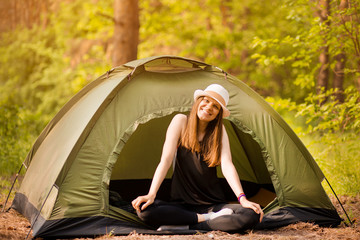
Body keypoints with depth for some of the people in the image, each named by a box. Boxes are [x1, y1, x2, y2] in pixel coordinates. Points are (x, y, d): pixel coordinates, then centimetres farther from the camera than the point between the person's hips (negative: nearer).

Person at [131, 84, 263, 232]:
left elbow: (227, 165, -8)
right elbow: (166, 160, -9)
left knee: (252, 216, -28)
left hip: (213, 204, 2)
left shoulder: (219, 131, 6)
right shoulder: (180, 121, 0)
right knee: (144, 210, -32)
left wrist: (242, 199, -24)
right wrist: (151, 195, -22)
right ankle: (209, 219, -22)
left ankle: (186, 226, -23)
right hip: (181, 203, -1)